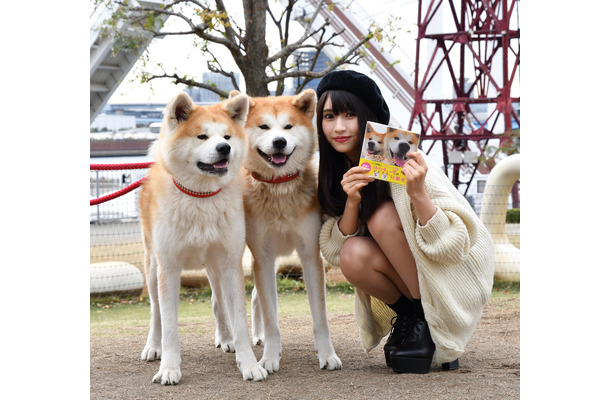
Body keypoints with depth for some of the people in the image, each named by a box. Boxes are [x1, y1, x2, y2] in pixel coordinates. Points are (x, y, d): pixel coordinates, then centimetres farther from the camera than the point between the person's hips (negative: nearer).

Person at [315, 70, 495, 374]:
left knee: (382, 216, -26)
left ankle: (427, 320, -14)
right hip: (406, 276, 5)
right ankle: (407, 316, 1)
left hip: (457, 276, -5)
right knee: (354, 255, -26)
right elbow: (335, 250, -9)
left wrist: (418, 194, -42)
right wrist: (351, 202, -26)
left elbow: (455, 244, -26)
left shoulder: (402, 164, -23)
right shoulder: (338, 172, -4)